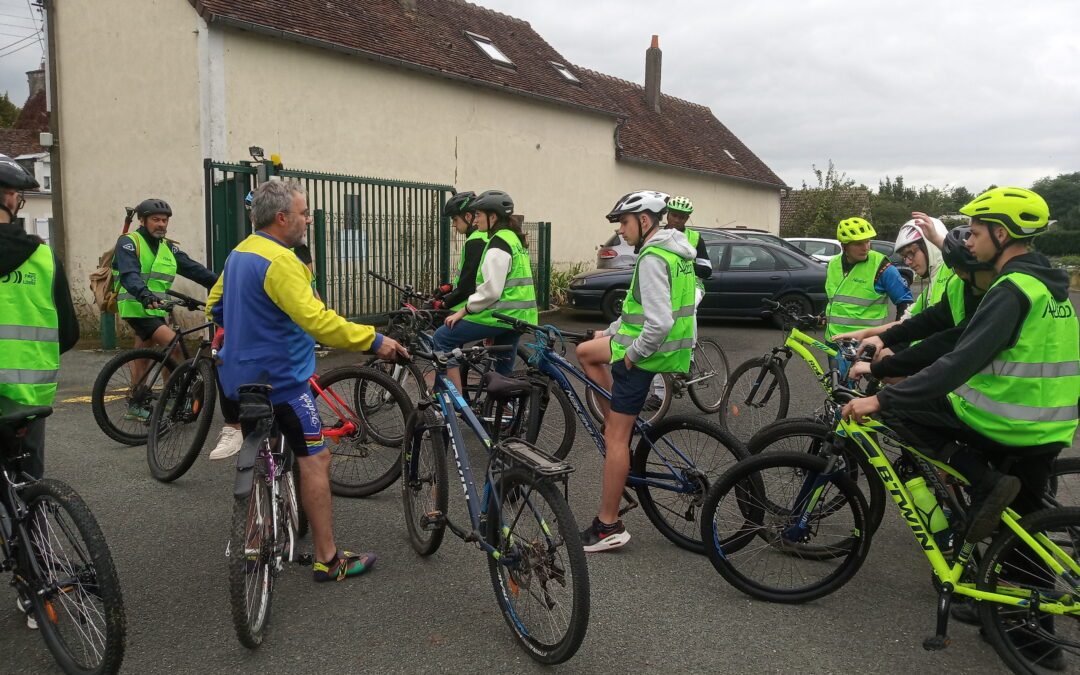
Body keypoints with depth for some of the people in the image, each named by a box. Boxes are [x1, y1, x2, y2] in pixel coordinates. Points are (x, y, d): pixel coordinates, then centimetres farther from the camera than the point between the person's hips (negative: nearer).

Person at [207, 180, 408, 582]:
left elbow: (215, 305, 21)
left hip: (242, 374, 10)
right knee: (316, 459, -6)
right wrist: (373, 341, -30)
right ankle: (328, 560, -3)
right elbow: (315, 318, -31)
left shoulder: (239, 254, 11)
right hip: (279, 378, -10)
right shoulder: (279, 260, -21)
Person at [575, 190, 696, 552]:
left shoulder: (652, 258, -21)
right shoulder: (675, 250, 12)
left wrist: (633, 353, -16)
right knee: (585, 352, 27)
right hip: (657, 345, 10)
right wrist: (611, 332, 19)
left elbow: (659, 322, -31)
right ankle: (620, 425, 23)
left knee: (615, 439, -3)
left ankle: (608, 527, 5)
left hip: (645, 354, -10)